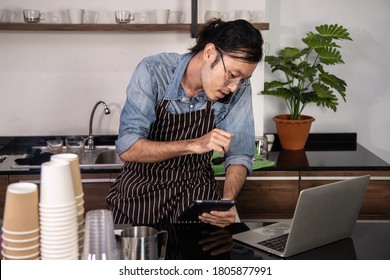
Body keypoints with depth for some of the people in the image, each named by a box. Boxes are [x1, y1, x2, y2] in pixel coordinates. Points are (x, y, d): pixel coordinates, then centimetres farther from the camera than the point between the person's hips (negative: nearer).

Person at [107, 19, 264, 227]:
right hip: (139, 192, -1)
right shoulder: (154, 71, -17)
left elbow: (238, 155, -6)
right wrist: (194, 145, -33)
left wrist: (228, 199, -26)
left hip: (196, 195, 2)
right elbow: (127, 148, -23)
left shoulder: (239, 89, -10)